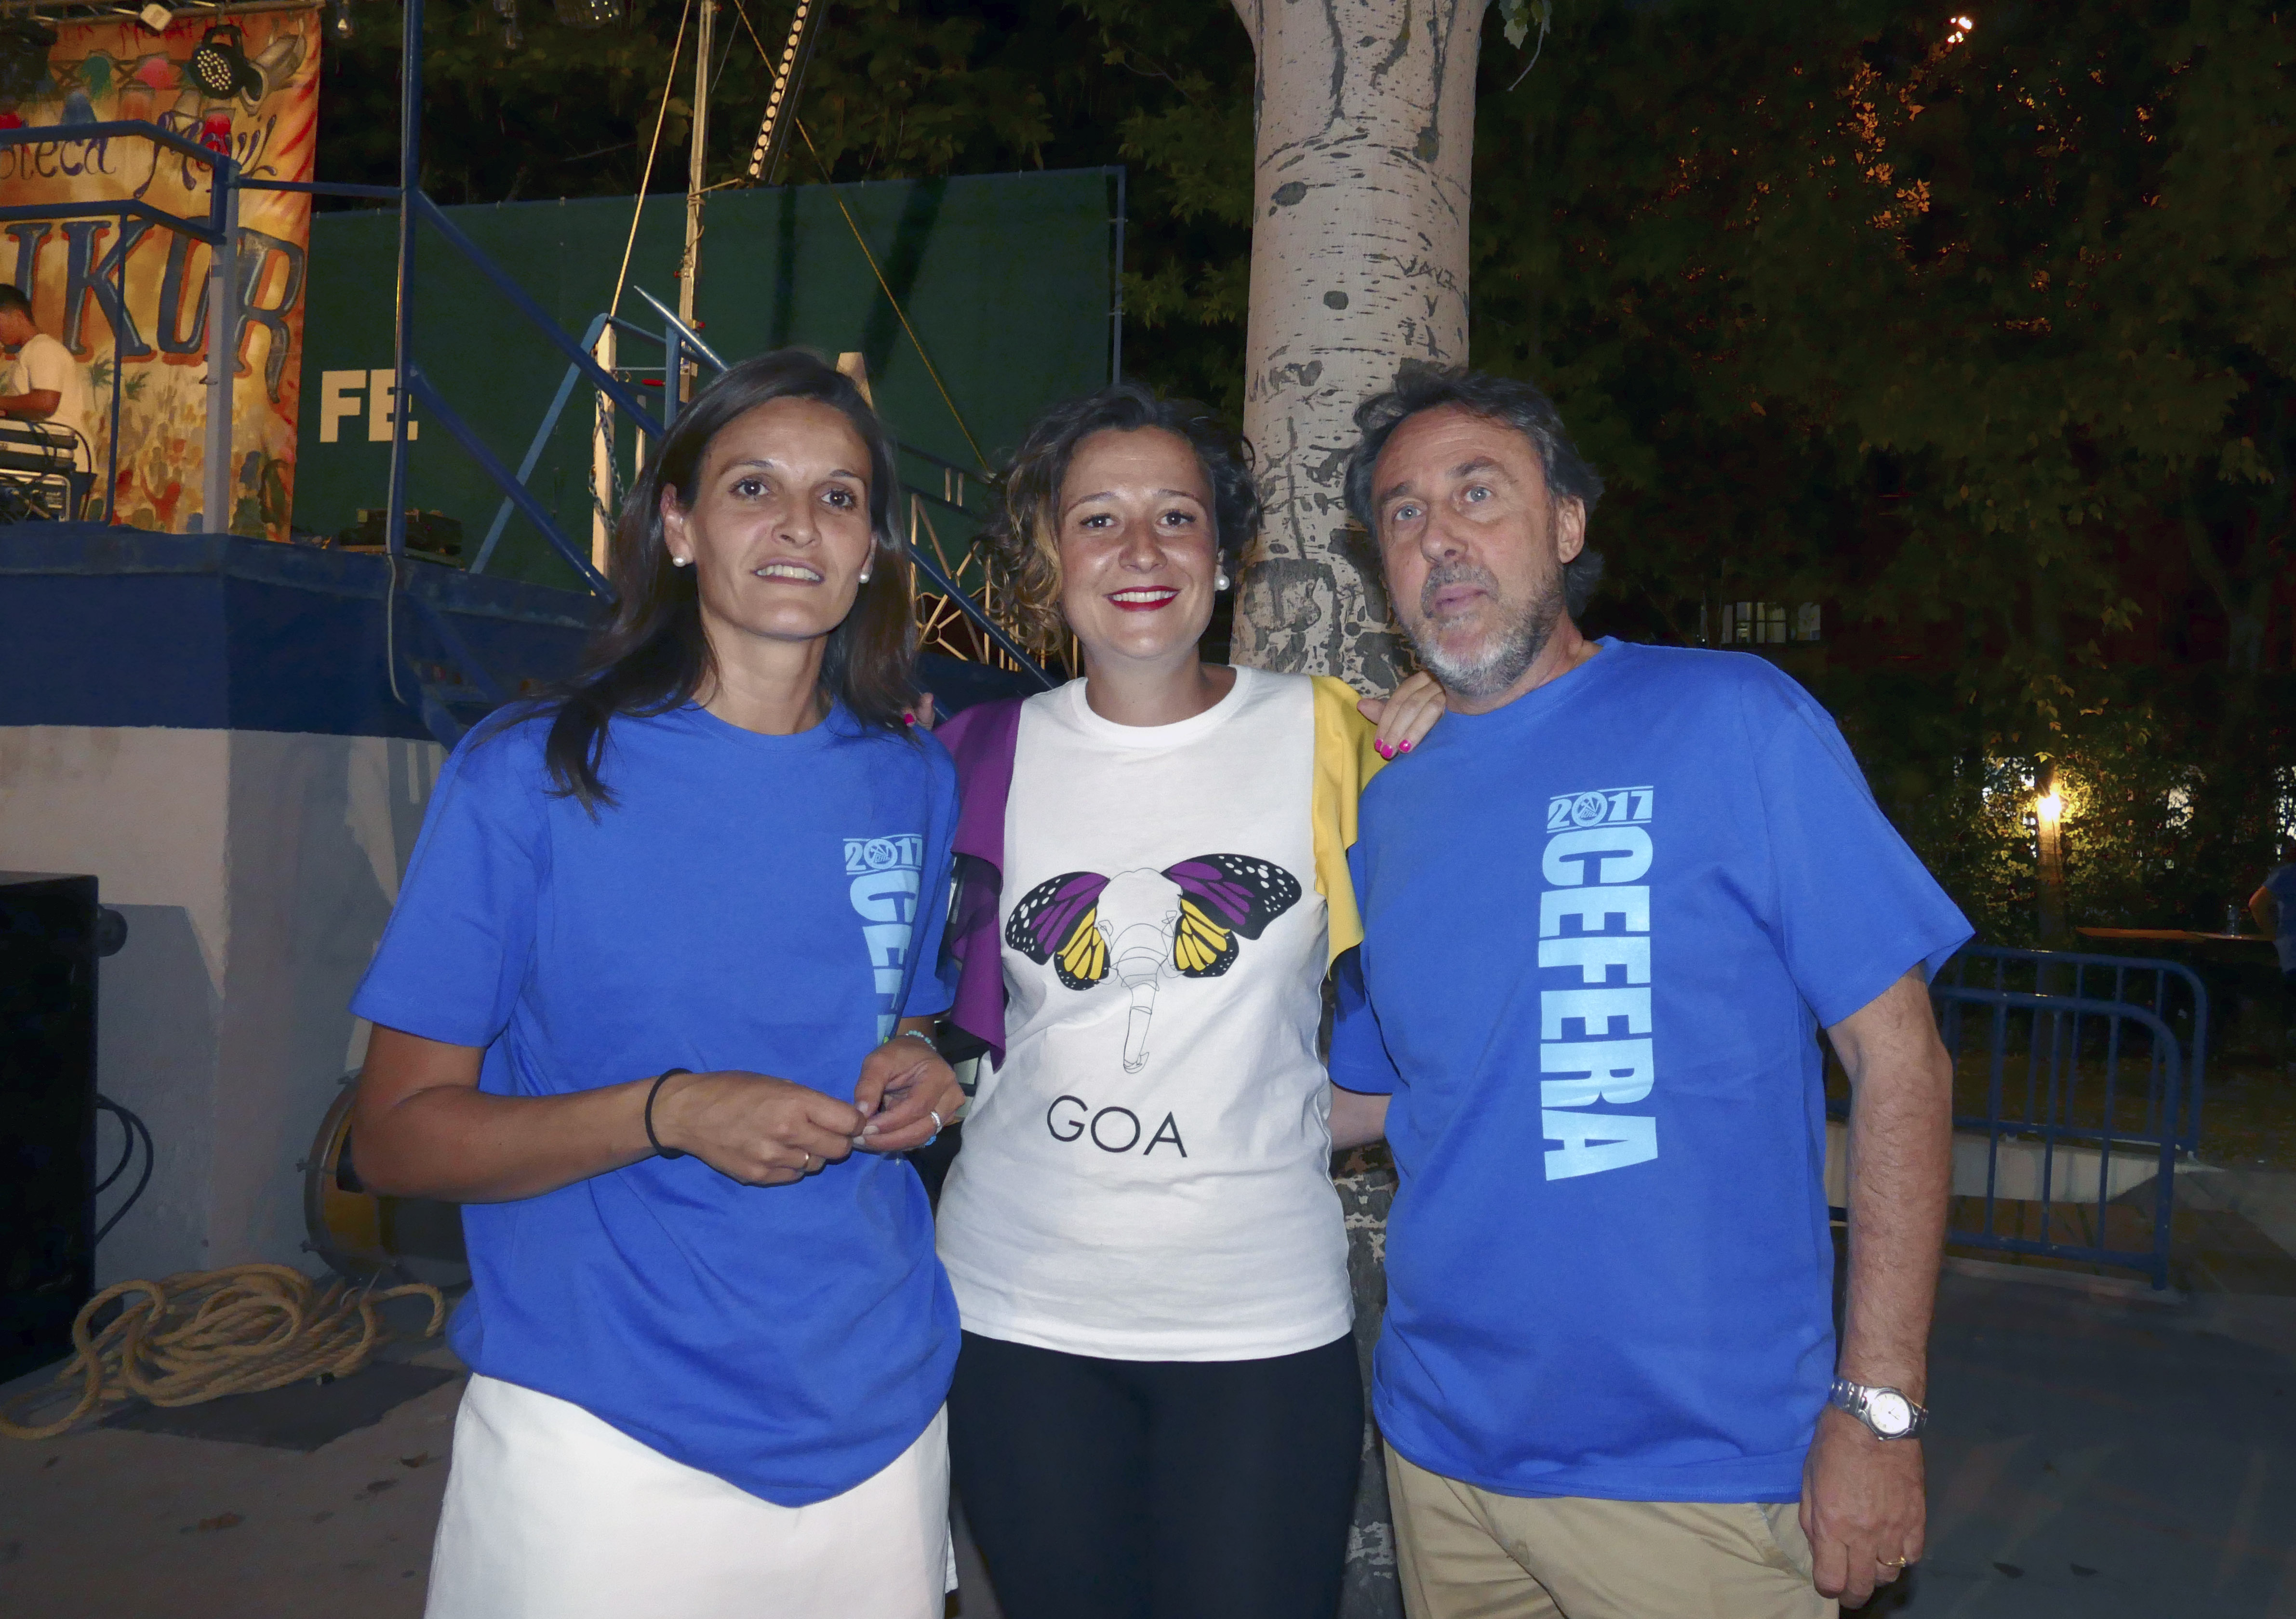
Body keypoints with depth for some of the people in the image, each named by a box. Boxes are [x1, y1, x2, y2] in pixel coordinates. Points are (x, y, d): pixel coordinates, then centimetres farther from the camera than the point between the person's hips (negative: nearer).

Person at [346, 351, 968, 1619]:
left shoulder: (914, 786, 3)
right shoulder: (527, 779, -9)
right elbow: (395, 1137, -8)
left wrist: (916, 1079, -6)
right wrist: (667, 1114, -22)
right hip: (603, 1437, -4)